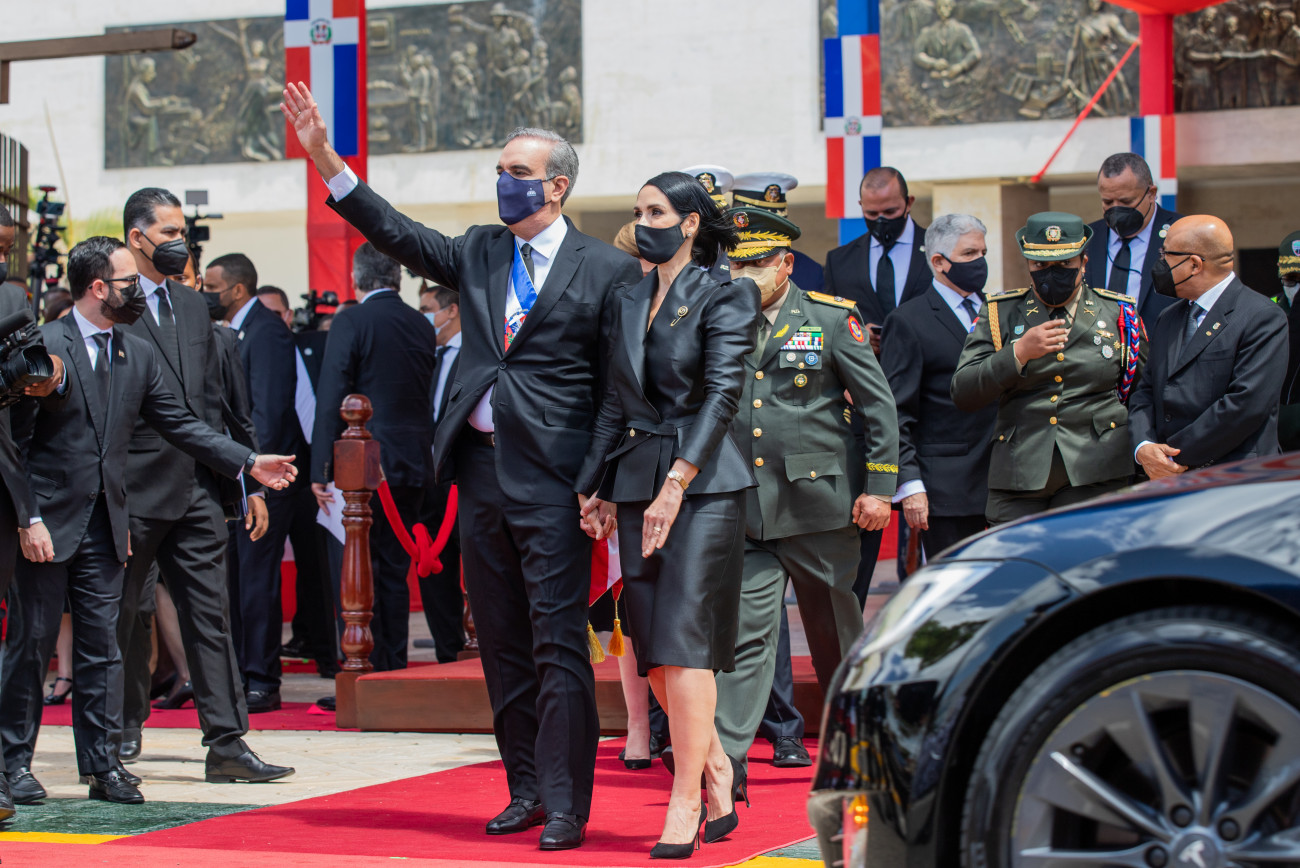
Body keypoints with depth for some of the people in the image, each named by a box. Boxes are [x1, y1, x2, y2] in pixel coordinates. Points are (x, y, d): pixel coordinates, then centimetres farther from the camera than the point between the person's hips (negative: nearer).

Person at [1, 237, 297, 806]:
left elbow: (181, 425, 13)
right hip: (47, 522, -5)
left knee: (100, 648, 6)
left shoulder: (138, 355, 11)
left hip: (104, 524, 5)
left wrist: (248, 462, 3)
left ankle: (102, 764, 11)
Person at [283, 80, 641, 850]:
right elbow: (398, 233, 8)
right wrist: (326, 158, 0)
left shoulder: (606, 271, -2)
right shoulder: (480, 253, 14)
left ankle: (566, 805, -1)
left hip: (552, 478, -6)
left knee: (558, 644, -6)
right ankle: (527, 789, 20)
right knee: (503, 644, 11)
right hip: (481, 469, 6)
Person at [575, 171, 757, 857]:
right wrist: (597, 488, 12)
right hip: (637, 484, 6)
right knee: (652, 649, 4)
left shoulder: (724, 298, -4)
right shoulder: (627, 304, 16)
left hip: (703, 484, -6)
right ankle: (715, 769, 19)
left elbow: (722, 393, -12)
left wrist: (677, 481, -20)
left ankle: (685, 801, -8)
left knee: (682, 642, -12)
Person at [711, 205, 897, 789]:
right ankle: (725, 760, -10)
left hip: (819, 502, -1)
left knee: (834, 629, 11)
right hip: (745, 509, 1)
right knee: (746, 632, -6)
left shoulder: (831, 318, 0)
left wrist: (879, 488, -3)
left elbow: (878, 403, 2)